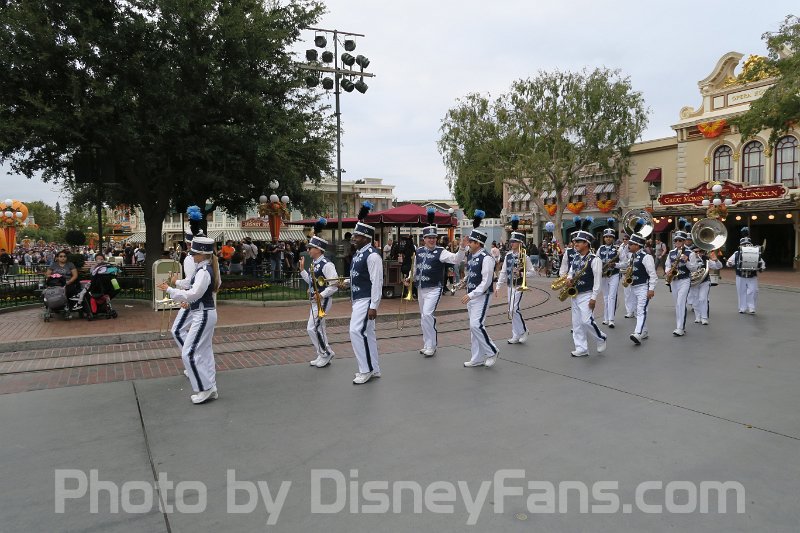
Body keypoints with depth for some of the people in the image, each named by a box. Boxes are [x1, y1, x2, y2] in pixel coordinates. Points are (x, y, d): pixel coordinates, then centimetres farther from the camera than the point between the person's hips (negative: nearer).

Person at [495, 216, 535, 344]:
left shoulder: (525, 256, -8)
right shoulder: (508, 256, 7)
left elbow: (532, 272, -5)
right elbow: (503, 272, 10)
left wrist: (521, 274, -21)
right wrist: (498, 287, 7)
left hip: (519, 286, -6)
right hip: (510, 285, 6)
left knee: (514, 309, -15)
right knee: (511, 311, 8)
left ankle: (523, 332, 3)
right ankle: (516, 336, 17)